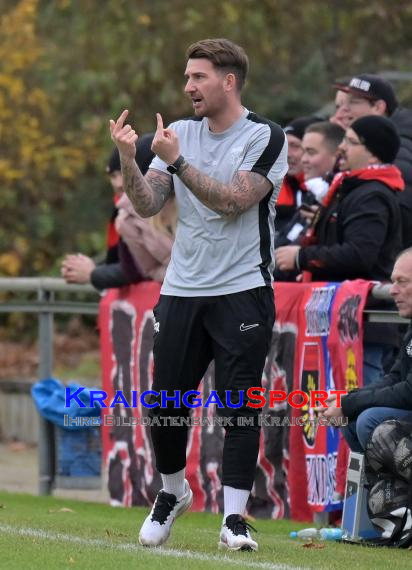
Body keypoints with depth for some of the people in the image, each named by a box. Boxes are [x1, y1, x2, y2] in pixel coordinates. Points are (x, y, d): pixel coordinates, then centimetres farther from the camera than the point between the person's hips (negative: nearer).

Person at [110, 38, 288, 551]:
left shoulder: (264, 138, -6)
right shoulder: (181, 133, 9)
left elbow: (232, 201, -18)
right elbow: (148, 205, 2)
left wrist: (176, 161, -21)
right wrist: (128, 158, -14)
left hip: (242, 292, -4)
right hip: (181, 291, 5)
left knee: (238, 407, -7)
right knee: (164, 405, 4)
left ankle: (234, 517, -3)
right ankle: (172, 492, 27)